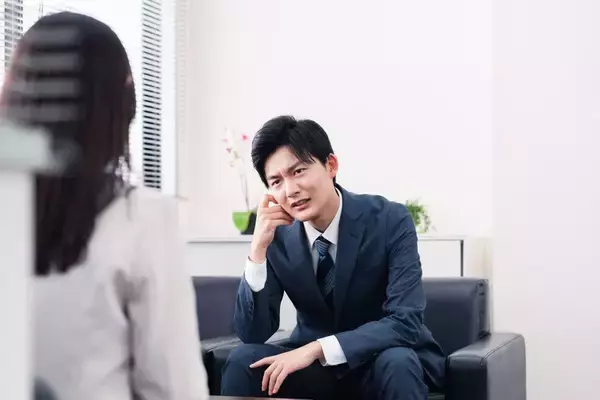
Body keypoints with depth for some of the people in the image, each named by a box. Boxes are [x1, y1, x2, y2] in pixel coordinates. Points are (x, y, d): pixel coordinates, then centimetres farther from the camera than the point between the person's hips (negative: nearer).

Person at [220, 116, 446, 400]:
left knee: (396, 363, -35)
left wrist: (317, 348, -35)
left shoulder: (390, 220, -18)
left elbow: (406, 322, -26)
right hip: (313, 362, 3)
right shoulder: (278, 235, -9)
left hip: (383, 360, -2)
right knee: (243, 360, -21)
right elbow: (252, 334, -13)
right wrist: (259, 247, -24)